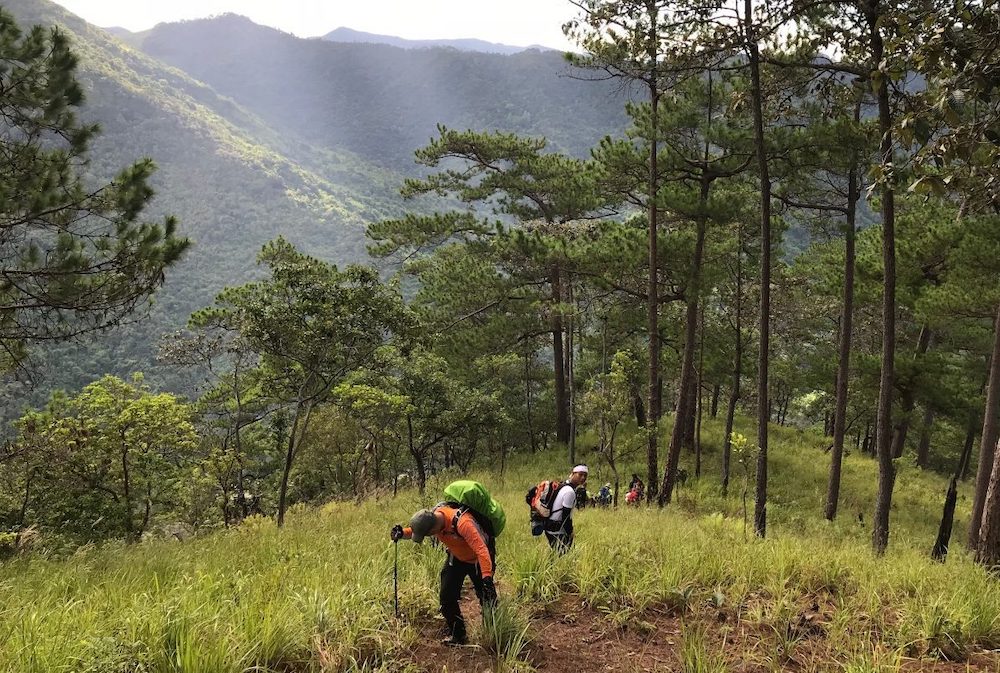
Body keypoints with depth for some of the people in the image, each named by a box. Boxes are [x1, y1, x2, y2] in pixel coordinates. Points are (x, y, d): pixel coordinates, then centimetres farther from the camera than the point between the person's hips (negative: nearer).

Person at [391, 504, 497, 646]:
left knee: (488, 598, -2)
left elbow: (481, 550, -44)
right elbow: (414, 530, -6)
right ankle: (457, 634, 16)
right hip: (456, 557, 6)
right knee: (447, 597, 1)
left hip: (477, 559, -6)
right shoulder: (432, 516, -23)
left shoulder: (463, 523, -43)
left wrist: (487, 579, -50)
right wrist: (402, 533, -28)